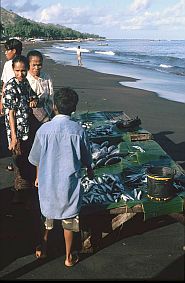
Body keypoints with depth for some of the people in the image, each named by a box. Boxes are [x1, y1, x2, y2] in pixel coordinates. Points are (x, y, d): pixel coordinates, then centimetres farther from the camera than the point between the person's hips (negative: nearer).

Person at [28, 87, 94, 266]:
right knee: (69, 219, 14)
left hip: (47, 182, 1)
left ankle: (42, 249, 37)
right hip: (69, 183, -1)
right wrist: (89, 171, 20)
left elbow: (36, 159, -1)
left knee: (47, 214, 23)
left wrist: (38, 177, 17)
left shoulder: (43, 129, -11)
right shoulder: (78, 130, -13)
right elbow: (86, 159, -1)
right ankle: (69, 257, 27)